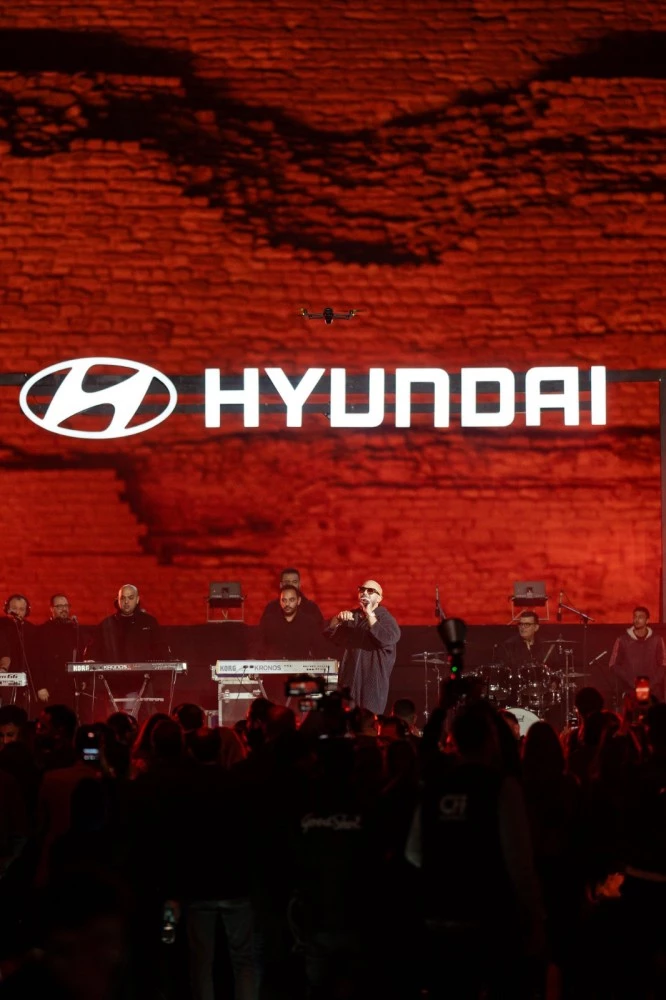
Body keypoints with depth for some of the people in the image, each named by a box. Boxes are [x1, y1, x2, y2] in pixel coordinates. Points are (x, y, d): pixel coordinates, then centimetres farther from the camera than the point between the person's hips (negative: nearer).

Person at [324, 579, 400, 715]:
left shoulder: (385, 619, -3)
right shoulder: (352, 616, 15)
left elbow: (387, 639, -22)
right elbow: (329, 633, 8)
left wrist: (370, 615, -23)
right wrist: (338, 619, -12)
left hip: (372, 683, -6)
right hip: (349, 680, 6)